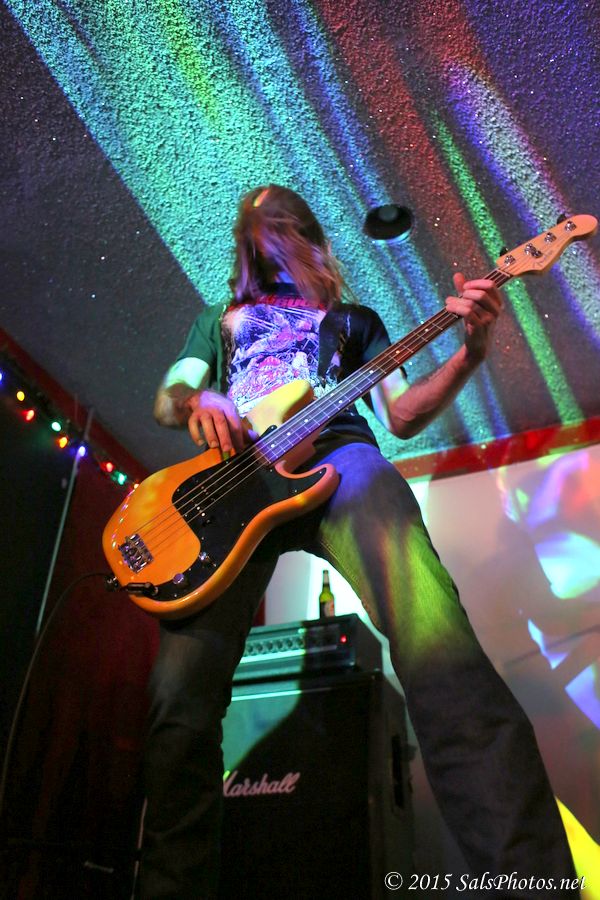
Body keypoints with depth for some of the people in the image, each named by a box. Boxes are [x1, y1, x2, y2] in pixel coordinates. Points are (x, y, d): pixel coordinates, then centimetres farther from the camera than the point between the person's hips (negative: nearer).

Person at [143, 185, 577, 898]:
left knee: (431, 633, -31)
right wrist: (196, 401, -3)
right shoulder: (221, 318, 38)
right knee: (182, 692, -18)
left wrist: (471, 351, 5)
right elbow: (165, 396, 23)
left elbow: (401, 414, 22)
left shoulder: (354, 317, 34)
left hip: (336, 453, -1)